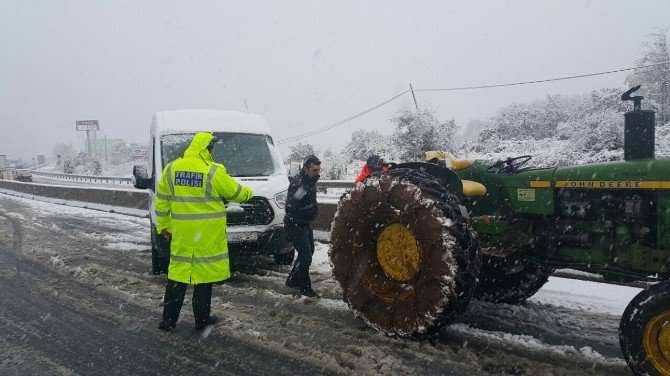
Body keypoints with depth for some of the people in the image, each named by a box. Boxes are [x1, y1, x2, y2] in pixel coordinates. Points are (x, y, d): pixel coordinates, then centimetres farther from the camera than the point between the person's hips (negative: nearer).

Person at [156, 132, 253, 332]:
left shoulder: (171, 168, 4)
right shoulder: (213, 171, -11)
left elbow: (162, 201, 10)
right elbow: (235, 193, 0)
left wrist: (163, 225, 19)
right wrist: (248, 192, 22)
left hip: (181, 232, 4)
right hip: (207, 234, -4)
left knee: (178, 272, 12)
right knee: (204, 274, 7)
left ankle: (168, 320, 17)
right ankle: (202, 319, 18)